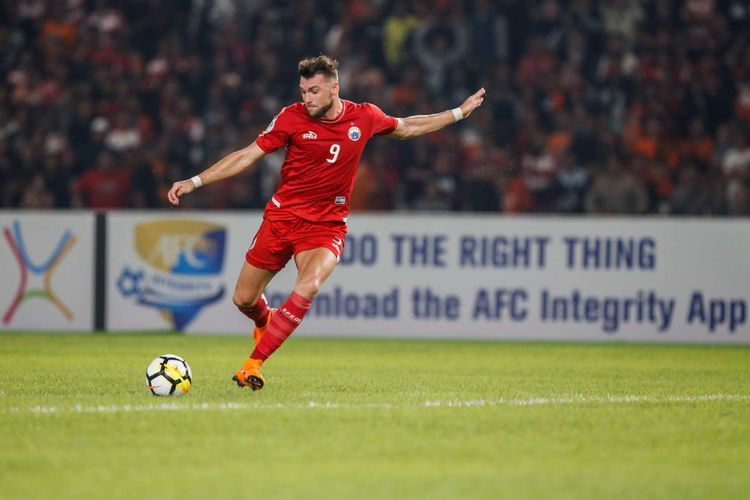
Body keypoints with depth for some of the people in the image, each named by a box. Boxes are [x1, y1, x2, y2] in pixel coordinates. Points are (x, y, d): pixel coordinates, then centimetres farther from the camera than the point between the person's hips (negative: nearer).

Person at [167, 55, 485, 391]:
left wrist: (459, 112, 19)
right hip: (282, 217, 1)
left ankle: (253, 364, -26)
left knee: (308, 287, -30)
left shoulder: (364, 117, -2)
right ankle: (265, 322, 44)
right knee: (243, 299, 4)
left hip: (326, 225, -1)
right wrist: (194, 182, -8)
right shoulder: (292, 118, -8)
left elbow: (406, 128, 18)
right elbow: (247, 156, -3)